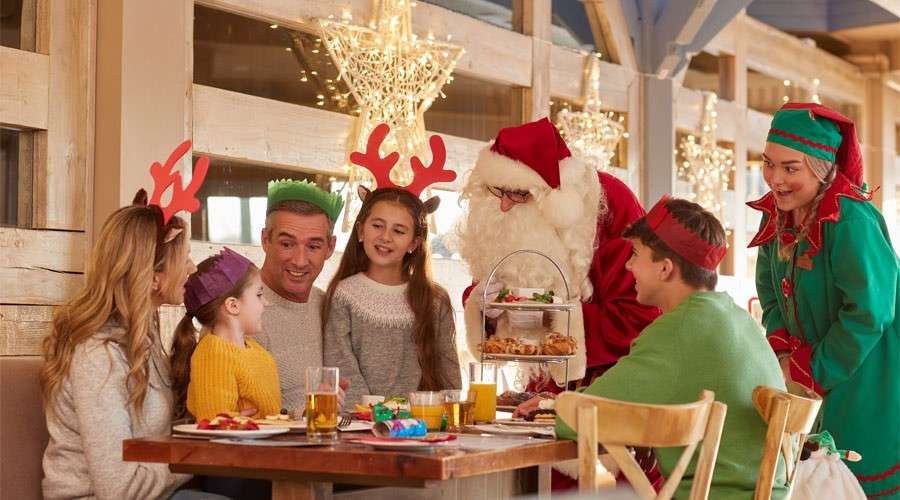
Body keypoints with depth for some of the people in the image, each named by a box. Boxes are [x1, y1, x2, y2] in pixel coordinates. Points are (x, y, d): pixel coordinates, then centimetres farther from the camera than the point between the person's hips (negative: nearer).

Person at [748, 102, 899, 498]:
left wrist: (810, 376, -17)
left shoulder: (851, 221, -24)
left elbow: (868, 313, -25)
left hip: (863, 387, -7)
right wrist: (783, 355, -4)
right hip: (804, 383, 7)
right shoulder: (777, 214, 1)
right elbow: (770, 292, 11)